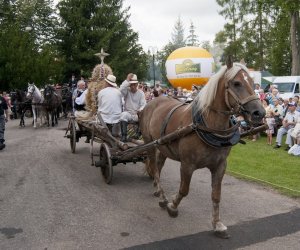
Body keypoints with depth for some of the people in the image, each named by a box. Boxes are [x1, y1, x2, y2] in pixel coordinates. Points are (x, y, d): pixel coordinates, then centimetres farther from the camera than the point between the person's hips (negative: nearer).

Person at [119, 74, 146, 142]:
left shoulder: (141, 93, 6)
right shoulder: (127, 91, 3)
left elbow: (143, 104, -4)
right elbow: (121, 90, -22)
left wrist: (140, 110, -27)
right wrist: (127, 80, -17)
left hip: (138, 114, 1)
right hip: (128, 113, -1)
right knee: (123, 115, -35)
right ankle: (124, 136, -34)